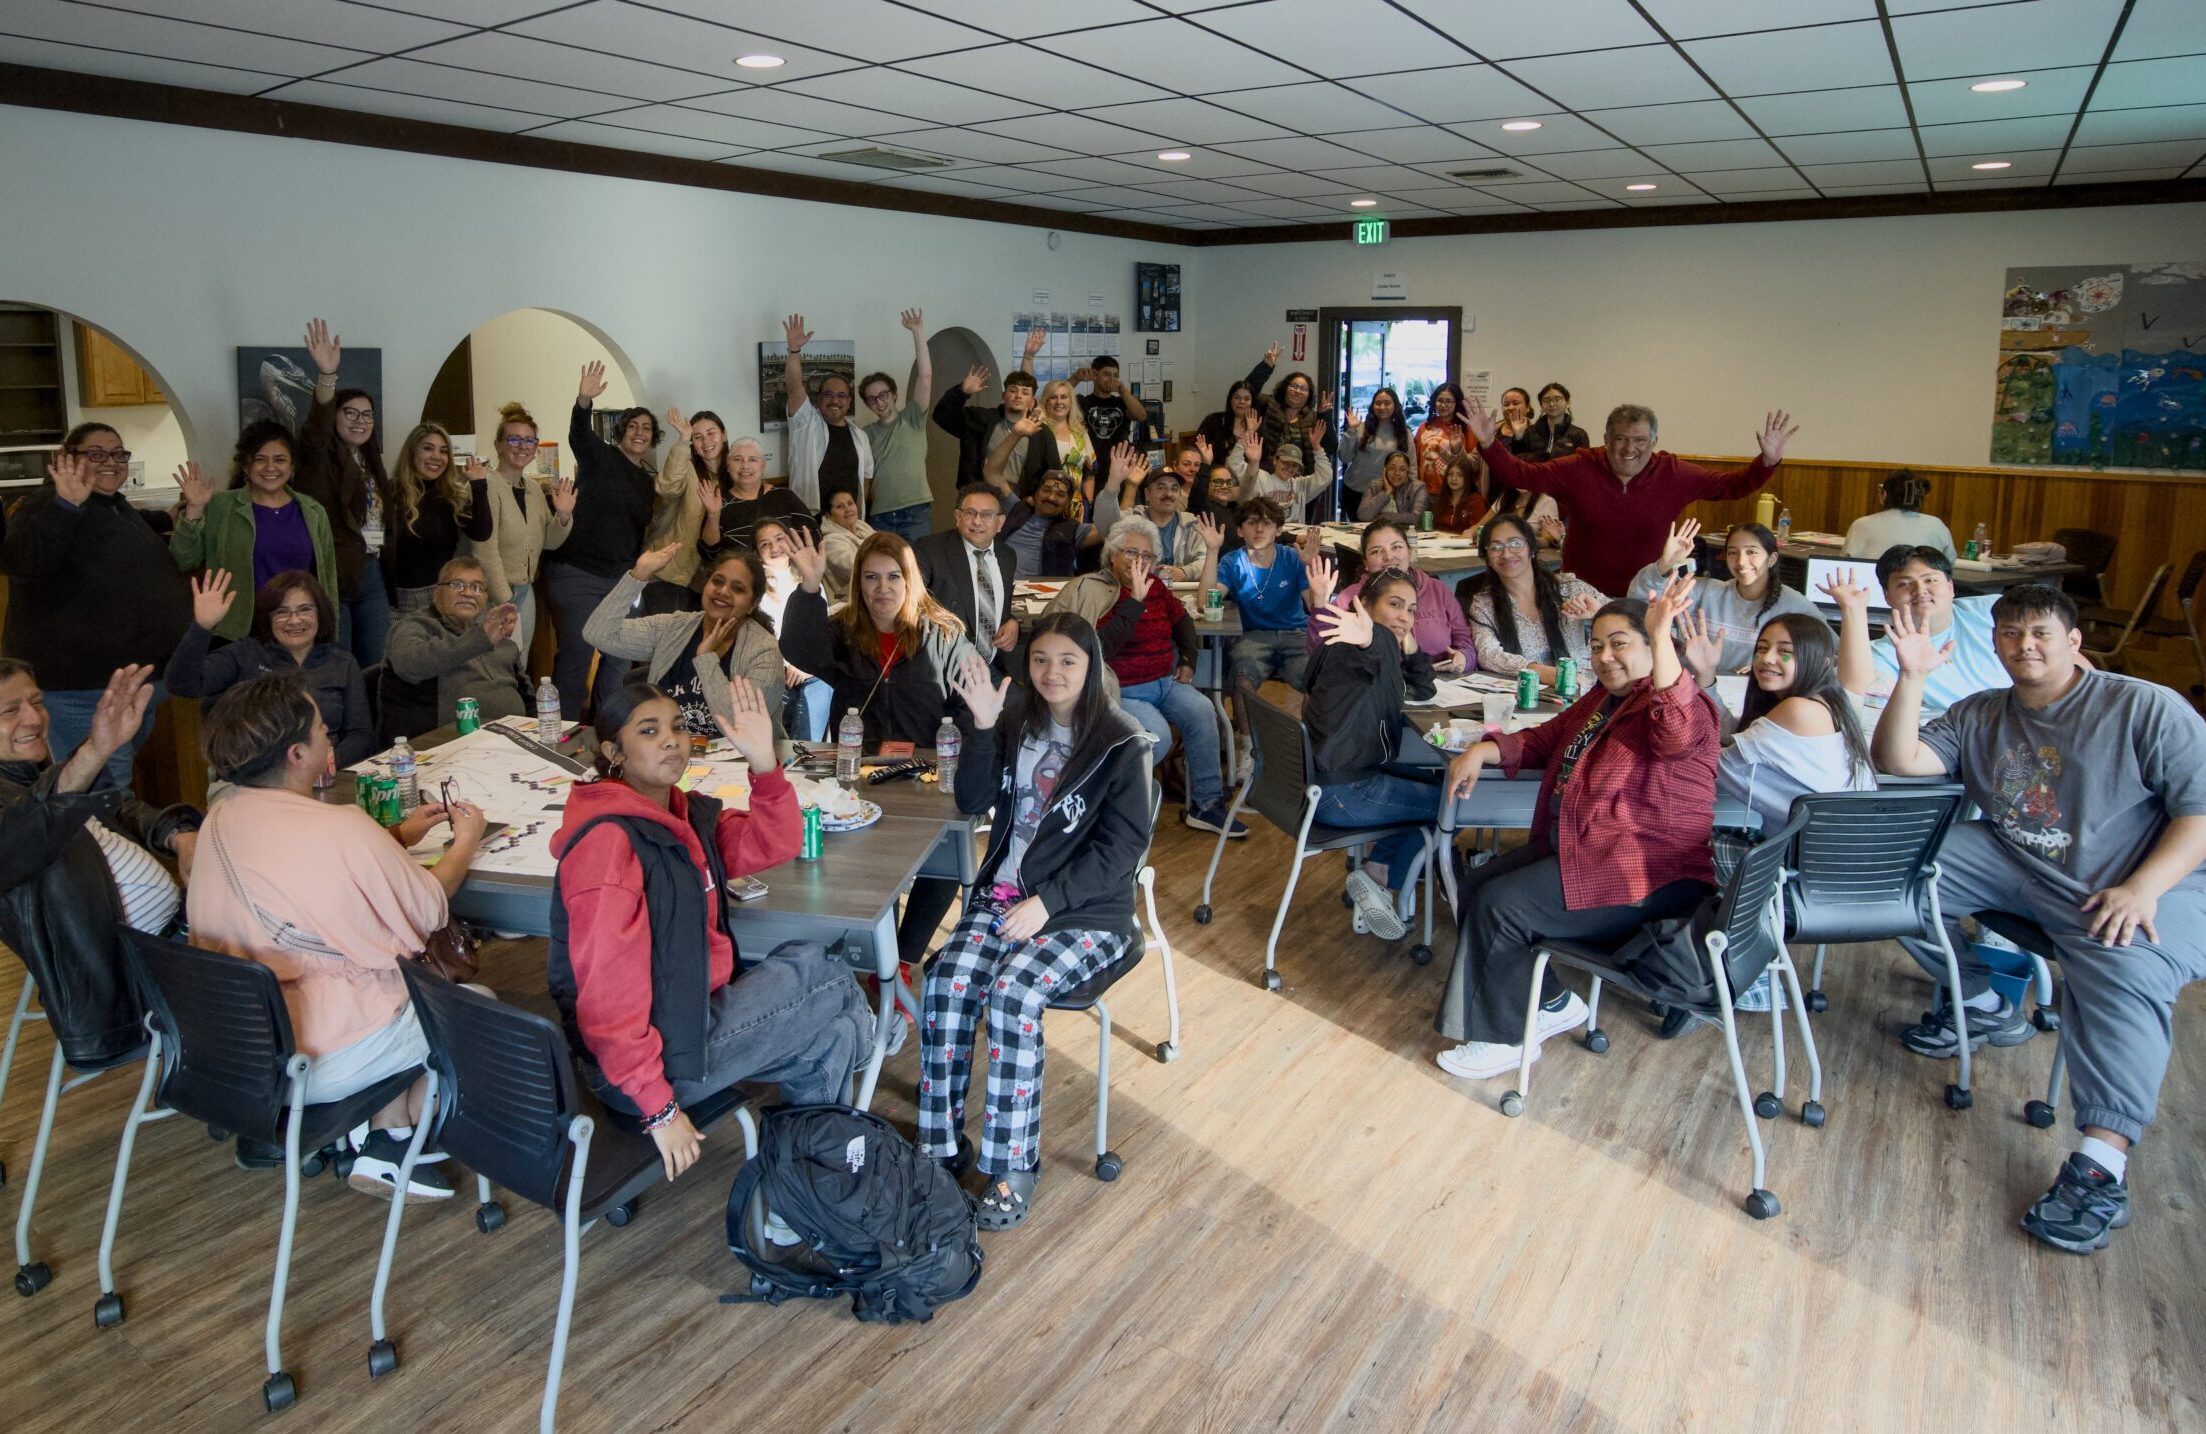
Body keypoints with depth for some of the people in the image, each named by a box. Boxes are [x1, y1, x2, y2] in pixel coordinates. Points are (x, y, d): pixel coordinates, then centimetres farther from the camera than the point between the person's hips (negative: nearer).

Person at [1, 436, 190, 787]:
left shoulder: (121, 509, 16)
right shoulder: (49, 508, -12)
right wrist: (66, 507, -43)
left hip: (142, 679, 9)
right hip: (81, 691, -9)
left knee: (118, 784, 24)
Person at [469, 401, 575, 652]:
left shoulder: (535, 488, 9)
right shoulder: (488, 487, -14)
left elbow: (549, 543, 14)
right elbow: (485, 552, -19)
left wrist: (563, 516, -5)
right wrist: (504, 602, -21)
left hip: (525, 591, 7)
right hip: (493, 594, -7)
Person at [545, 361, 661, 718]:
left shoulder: (650, 480, 13)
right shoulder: (600, 456, -3)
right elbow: (578, 435, -26)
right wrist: (584, 401, -43)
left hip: (621, 580, 6)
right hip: (576, 575, -6)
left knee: (620, 660, 10)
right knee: (575, 657, -6)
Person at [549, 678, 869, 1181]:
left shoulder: (685, 814, 6)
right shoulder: (608, 841, -22)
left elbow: (773, 844, 8)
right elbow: (608, 995, -25)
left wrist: (764, 763, -9)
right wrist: (657, 1108, -24)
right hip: (658, 1055, -9)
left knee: (833, 1034, 9)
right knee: (822, 972, -2)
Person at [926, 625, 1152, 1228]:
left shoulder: (1120, 743, -6)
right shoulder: (1017, 722, 9)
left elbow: (1124, 846, -10)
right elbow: (972, 803, 2)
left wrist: (1046, 902, -17)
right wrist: (983, 727, -13)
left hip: (1086, 912, -4)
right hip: (1002, 893, 4)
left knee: (1014, 991, -28)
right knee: (947, 982, -21)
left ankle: (1013, 1164, -14)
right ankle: (939, 1147, -8)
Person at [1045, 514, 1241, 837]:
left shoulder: (1156, 586, 10)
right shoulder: (1091, 590, -8)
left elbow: (1182, 621, 28)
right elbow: (1103, 647, -21)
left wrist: (1188, 660, 14)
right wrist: (1135, 601, -22)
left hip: (1165, 682, 6)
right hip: (1121, 692, -6)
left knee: (1202, 711, -20)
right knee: (1157, 735, -30)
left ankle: (1207, 805, -11)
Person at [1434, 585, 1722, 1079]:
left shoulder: (1689, 709, -14)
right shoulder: (1603, 697, 16)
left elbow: (1678, 730, -39)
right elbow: (1546, 739, 25)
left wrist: (1661, 636, -49)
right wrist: (1485, 750, 6)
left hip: (1645, 877, -10)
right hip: (1574, 847, 10)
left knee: (1497, 906, -20)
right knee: (1473, 892, 4)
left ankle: (1504, 1038, -1)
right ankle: (1552, 1002, 16)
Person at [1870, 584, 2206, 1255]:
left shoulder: (2148, 709, -4)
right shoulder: (1978, 716, 10)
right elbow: (1901, 762, -3)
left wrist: (2143, 888, -24)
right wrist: (1913, 677, -15)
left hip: (2138, 883, -5)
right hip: (2014, 867, 5)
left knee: (2124, 974, -34)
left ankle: (2102, 1163, -41)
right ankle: (1983, 1006, 8)